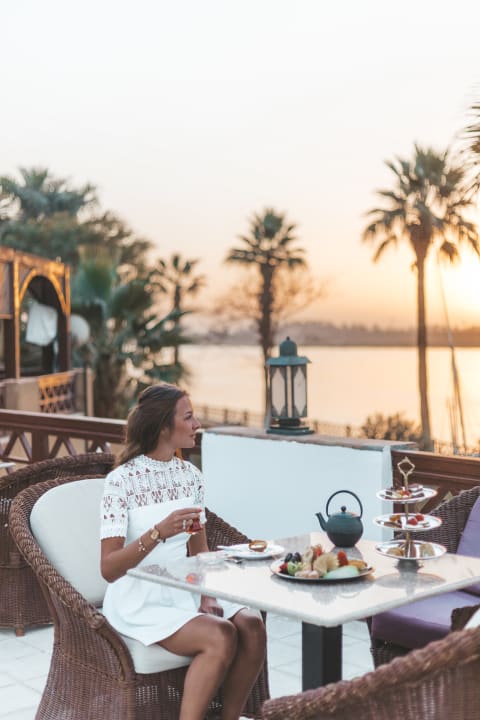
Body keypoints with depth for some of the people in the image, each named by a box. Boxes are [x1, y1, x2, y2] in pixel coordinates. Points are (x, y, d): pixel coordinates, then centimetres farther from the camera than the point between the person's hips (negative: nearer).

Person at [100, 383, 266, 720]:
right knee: (221, 636, -27)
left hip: (183, 591, 6)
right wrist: (158, 533, -32)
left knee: (252, 625, -18)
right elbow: (109, 569, -18)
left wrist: (208, 596, -6)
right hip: (139, 601, -6)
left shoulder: (190, 474, 5)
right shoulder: (122, 480, -14)